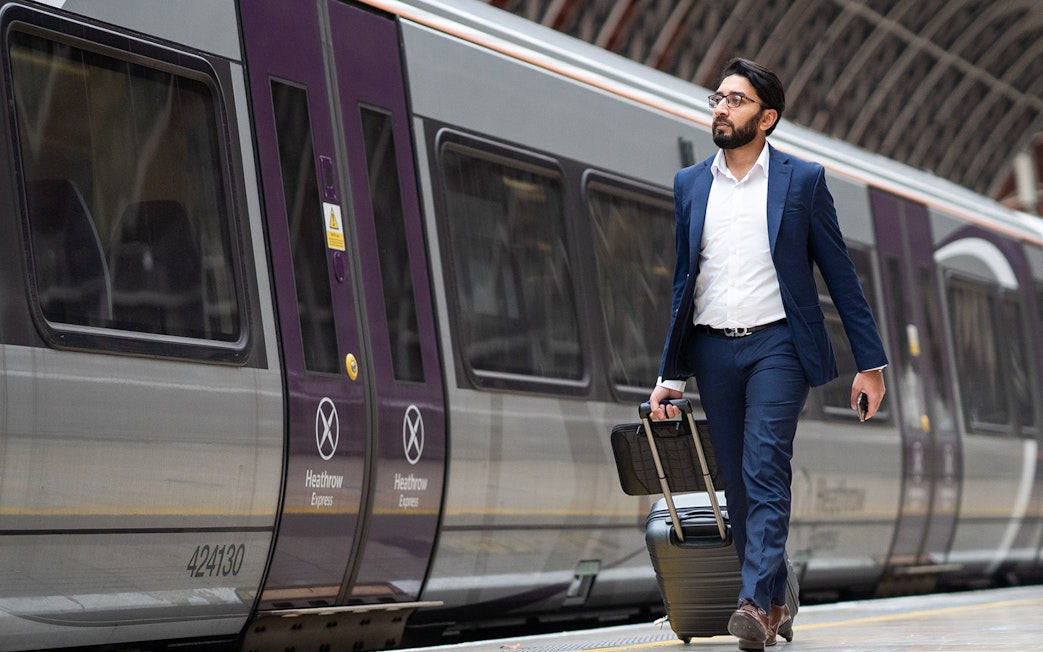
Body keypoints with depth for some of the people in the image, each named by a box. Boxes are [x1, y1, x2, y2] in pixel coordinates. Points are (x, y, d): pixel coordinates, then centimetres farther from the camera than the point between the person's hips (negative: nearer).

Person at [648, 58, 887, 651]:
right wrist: (671, 374, 10)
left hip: (776, 345, -4)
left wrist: (871, 362, -1)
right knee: (737, 483, 6)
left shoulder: (803, 180, 1)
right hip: (712, 351, 4)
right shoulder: (689, 185, 11)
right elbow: (684, 281, 15)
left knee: (766, 474, -16)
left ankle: (757, 603, -22)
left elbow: (841, 275, 2)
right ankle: (776, 601, 18)